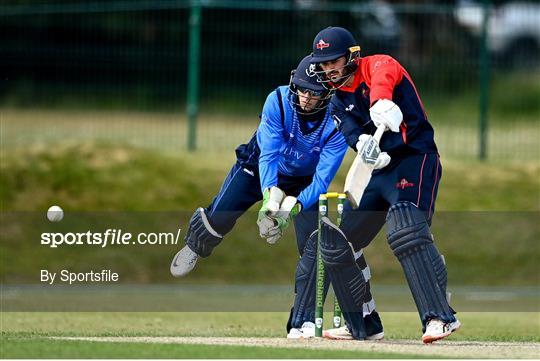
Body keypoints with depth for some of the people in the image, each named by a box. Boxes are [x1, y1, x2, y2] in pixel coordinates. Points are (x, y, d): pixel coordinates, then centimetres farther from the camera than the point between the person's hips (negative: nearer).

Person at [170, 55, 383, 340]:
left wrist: (293, 207, -48)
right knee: (218, 219, -9)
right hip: (259, 169, 0)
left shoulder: (336, 124, -30)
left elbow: (322, 178, -32)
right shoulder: (278, 101, -30)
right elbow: (268, 155, -35)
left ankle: (302, 323, -12)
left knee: (313, 246, -17)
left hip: (305, 182, 0)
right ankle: (195, 246, 30)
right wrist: (270, 197, -51)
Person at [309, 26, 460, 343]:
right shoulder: (340, 102, 13)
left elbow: (382, 76, -33)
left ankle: (441, 317, -36)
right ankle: (356, 326, 22)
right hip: (381, 171, 9)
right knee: (335, 244, 9)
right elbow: (353, 134, -7)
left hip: (416, 160, -9)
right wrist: (366, 147, -32)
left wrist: (380, 101, -57)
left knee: (406, 231, -32)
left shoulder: (379, 65, -7)